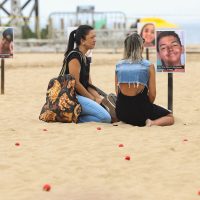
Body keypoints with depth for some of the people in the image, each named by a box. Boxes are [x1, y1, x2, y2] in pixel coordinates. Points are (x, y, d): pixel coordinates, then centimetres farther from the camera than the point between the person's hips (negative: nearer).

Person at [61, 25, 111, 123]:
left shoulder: (86, 59, 19)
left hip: (82, 96, 10)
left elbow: (89, 84, 18)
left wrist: (99, 98, 0)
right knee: (105, 118, -24)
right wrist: (94, 99, -9)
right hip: (72, 96, -10)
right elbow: (76, 83, -15)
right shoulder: (74, 56, -10)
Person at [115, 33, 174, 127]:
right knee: (170, 117, 18)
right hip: (140, 110, -6)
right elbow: (152, 94, -6)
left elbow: (117, 91, 5)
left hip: (121, 112, 6)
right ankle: (152, 122, -9)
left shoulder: (118, 65, 1)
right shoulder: (148, 66, -8)